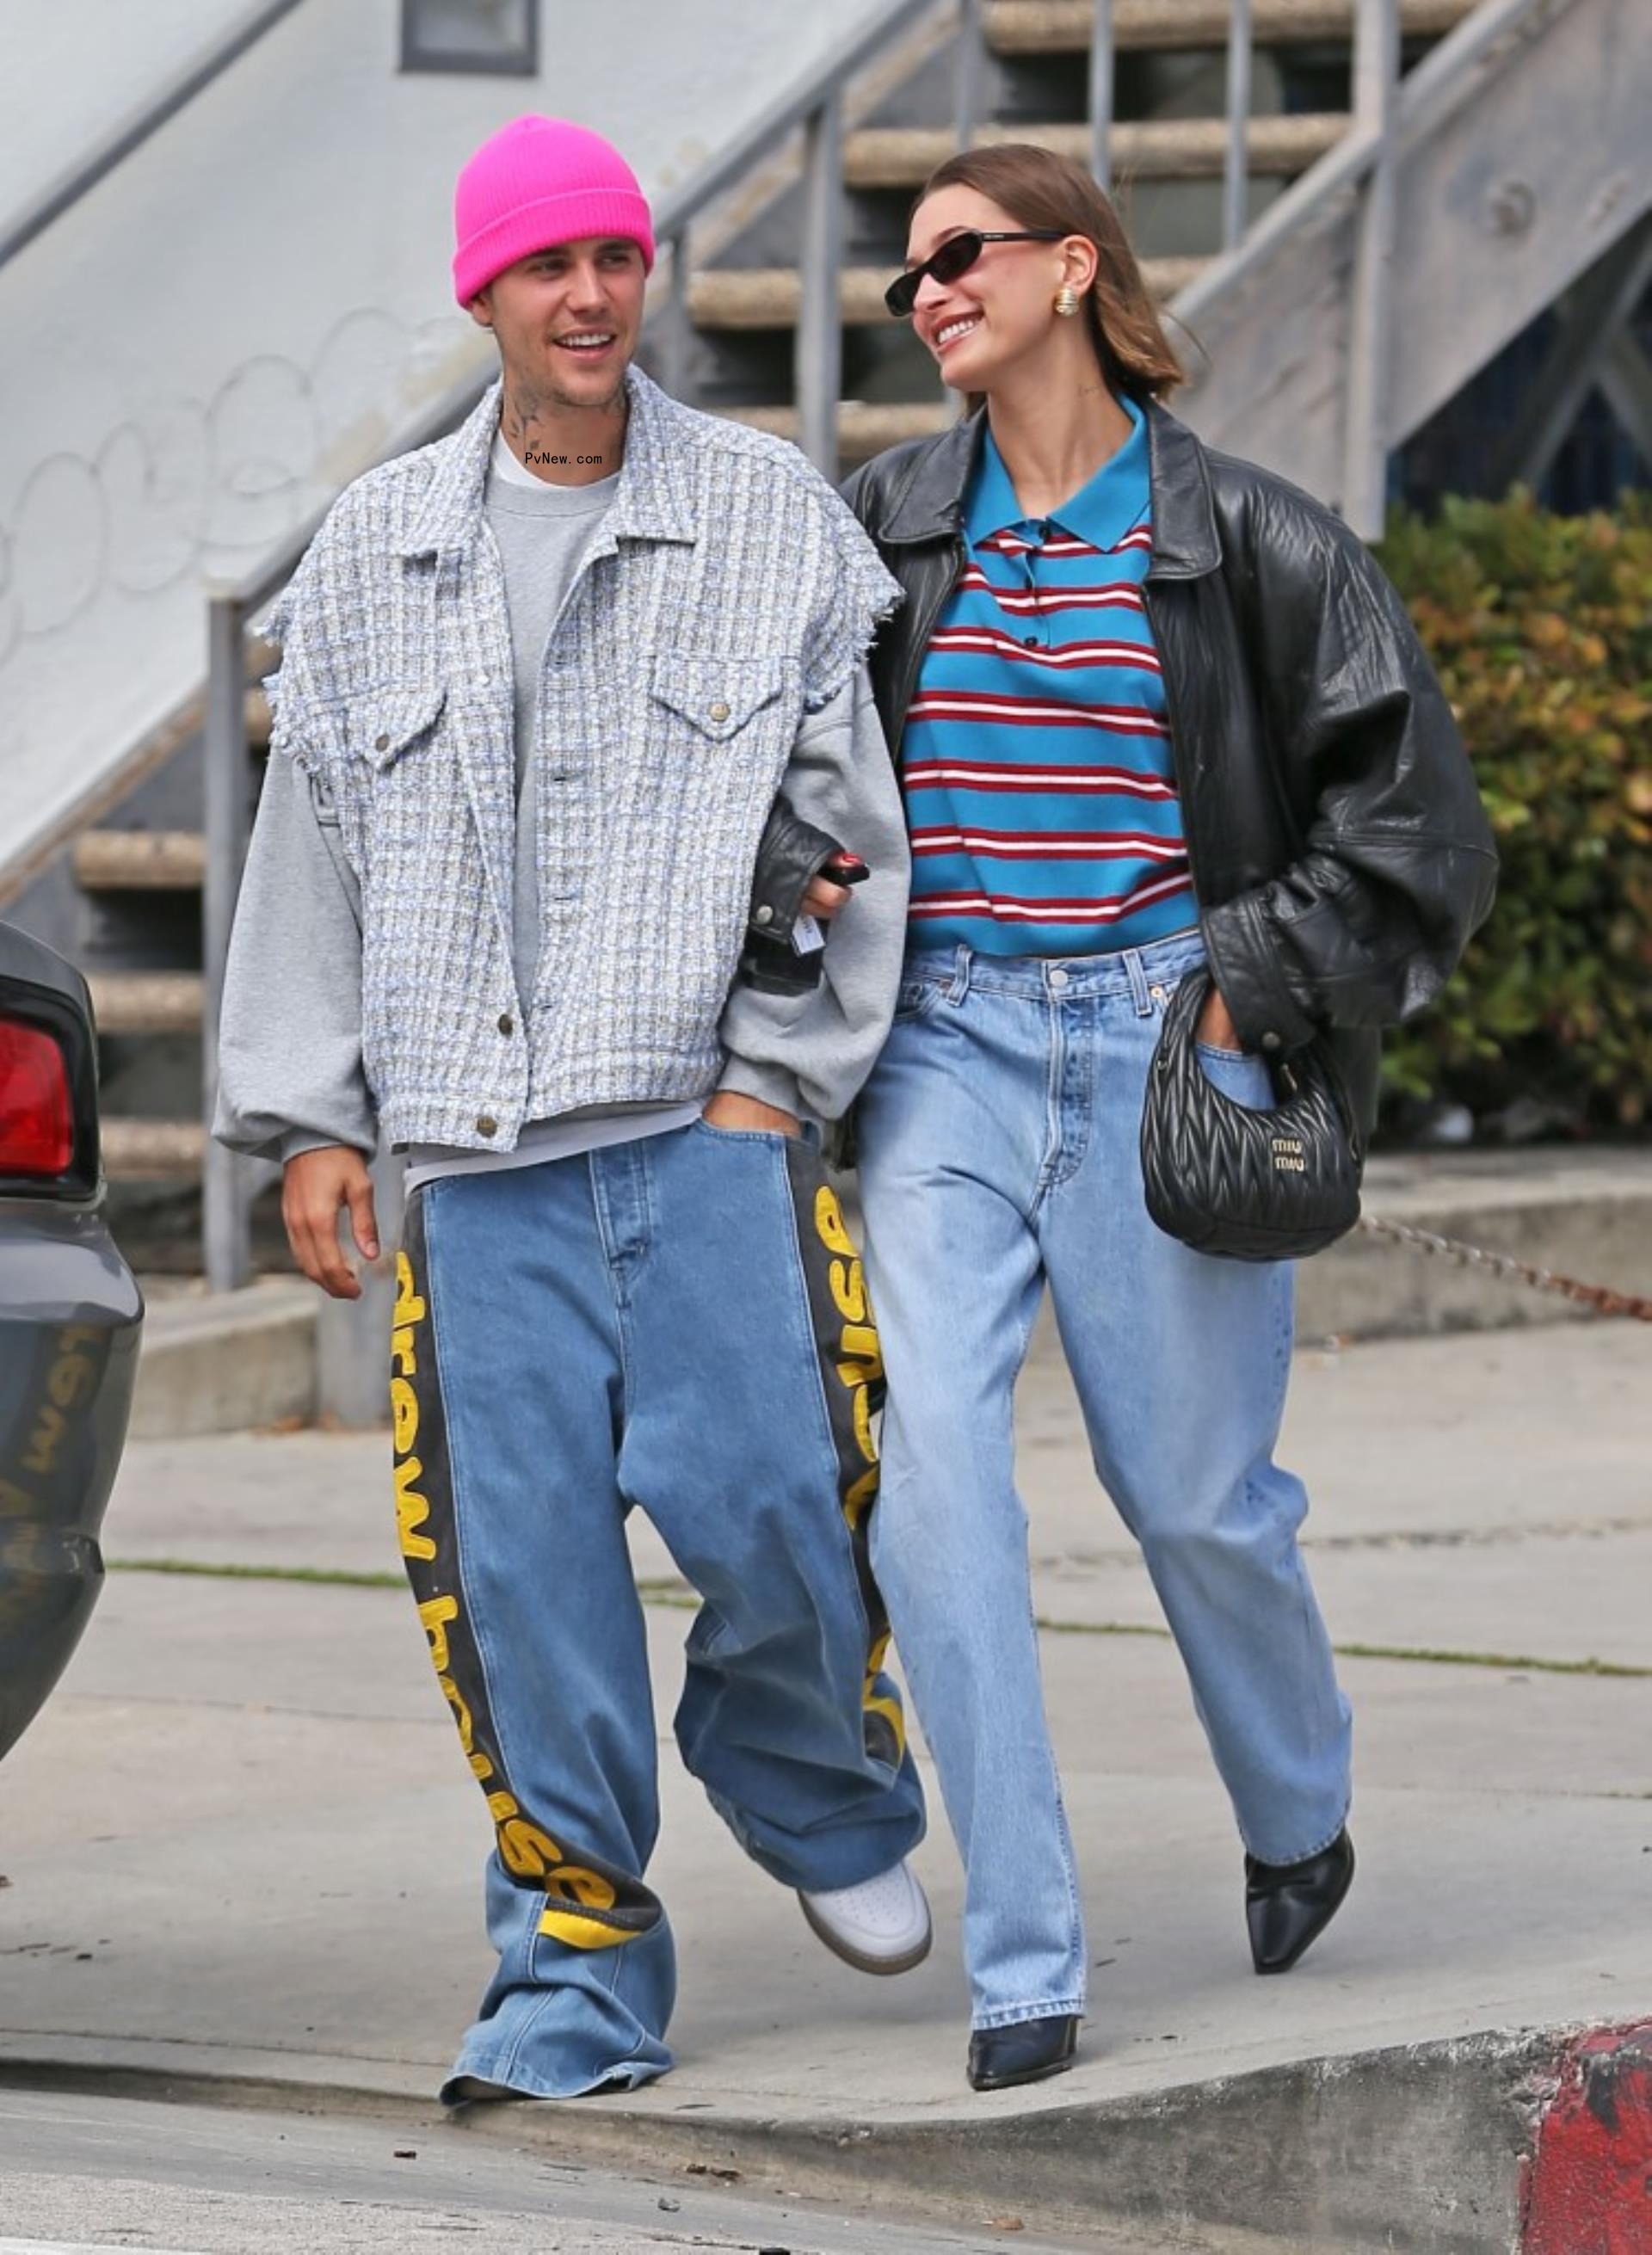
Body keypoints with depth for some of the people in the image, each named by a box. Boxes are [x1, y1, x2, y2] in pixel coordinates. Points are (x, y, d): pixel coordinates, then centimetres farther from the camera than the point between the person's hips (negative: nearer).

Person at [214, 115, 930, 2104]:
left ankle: (815, 1783, 21)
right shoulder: (378, 546, 11)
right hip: (478, 1148, 2)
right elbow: (312, 838, 15)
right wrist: (307, 1118, 10)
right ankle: (578, 1960, 9)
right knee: (523, 1560, -2)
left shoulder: (773, 519, 5)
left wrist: (778, 1065, -2)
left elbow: (854, 813, 6)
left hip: (709, 1122, -2)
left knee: (760, 1501, -11)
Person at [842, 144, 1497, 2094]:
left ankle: (1298, 1818, 38)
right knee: (931, 1483, -13)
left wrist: (1255, 985, -5)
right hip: (944, 1051, 2)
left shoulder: (1243, 540, -1)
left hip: (1159, 1047, -2)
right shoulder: (883, 529, 8)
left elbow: (1412, 813, 1)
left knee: (1196, 1493, 6)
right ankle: (1022, 1967, -8)